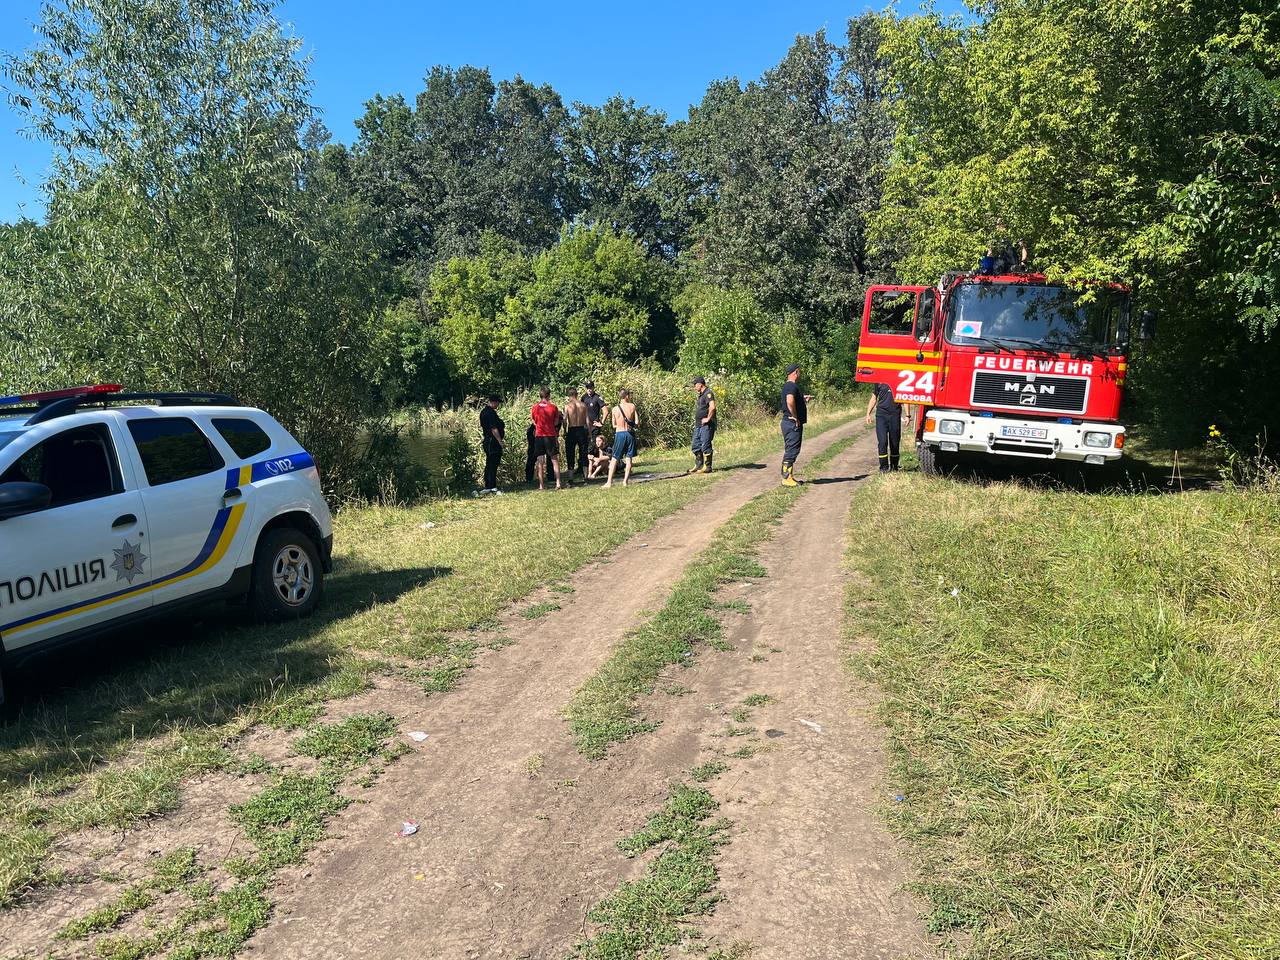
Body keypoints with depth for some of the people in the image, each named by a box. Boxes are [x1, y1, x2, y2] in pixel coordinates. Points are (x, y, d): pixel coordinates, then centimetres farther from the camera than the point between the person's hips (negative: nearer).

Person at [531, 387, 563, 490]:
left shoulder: (535, 407, -1)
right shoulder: (553, 407, -6)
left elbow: (534, 422, 9)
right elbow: (556, 423, 1)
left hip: (539, 436, 1)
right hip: (551, 436, -1)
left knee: (540, 461, 4)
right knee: (554, 460, 7)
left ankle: (541, 485, 3)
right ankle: (558, 483, 1)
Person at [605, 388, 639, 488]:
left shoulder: (615, 409, -2)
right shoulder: (632, 406, -5)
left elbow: (614, 425, 5)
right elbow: (637, 423, -4)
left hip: (619, 434, 0)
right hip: (630, 433, 0)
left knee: (614, 459, 5)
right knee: (629, 458, 8)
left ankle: (609, 482, 2)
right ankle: (625, 481, 5)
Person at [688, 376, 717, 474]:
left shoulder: (708, 393, -13)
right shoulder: (701, 395, 18)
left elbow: (712, 407, -28)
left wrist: (708, 418, -20)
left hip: (706, 425, -10)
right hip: (698, 425, 10)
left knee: (705, 446, -7)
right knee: (696, 446, 12)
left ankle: (707, 467, -2)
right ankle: (698, 466, 19)